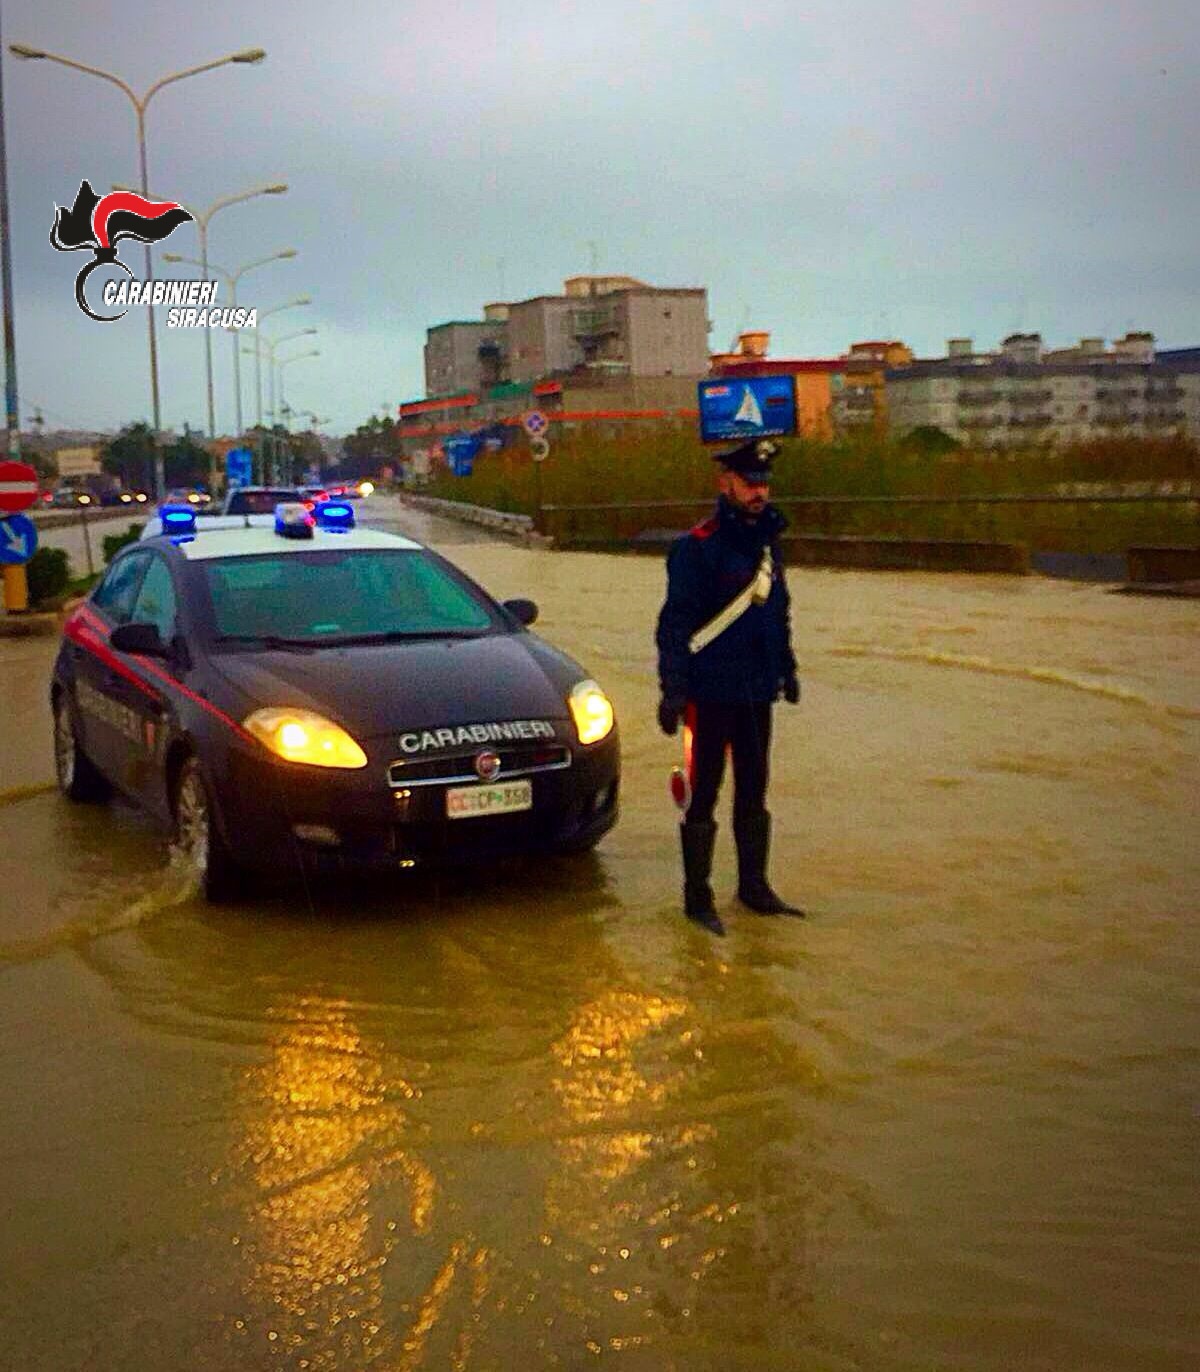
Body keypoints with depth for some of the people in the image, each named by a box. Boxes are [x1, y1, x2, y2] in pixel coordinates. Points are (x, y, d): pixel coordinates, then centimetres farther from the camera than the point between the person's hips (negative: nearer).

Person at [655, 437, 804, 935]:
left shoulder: (767, 542, 10)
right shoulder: (697, 548, -13)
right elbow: (676, 623, -14)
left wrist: (786, 669, 22)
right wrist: (673, 689, -18)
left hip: (757, 691, 7)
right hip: (710, 693, -7)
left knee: (753, 792, 15)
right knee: (701, 795, 1)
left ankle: (754, 886, 27)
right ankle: (697, 897, 10)